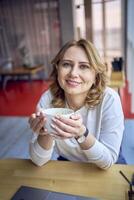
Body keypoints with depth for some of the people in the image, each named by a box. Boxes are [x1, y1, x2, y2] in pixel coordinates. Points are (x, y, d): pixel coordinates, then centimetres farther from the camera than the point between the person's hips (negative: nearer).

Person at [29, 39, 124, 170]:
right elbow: (39, 160, -13)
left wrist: (82, 134, -36)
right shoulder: (48, 99, -16)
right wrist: (45, 133, -32)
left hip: (103, 171, 0)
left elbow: (108, 161, -19)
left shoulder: (109, 99, -22)